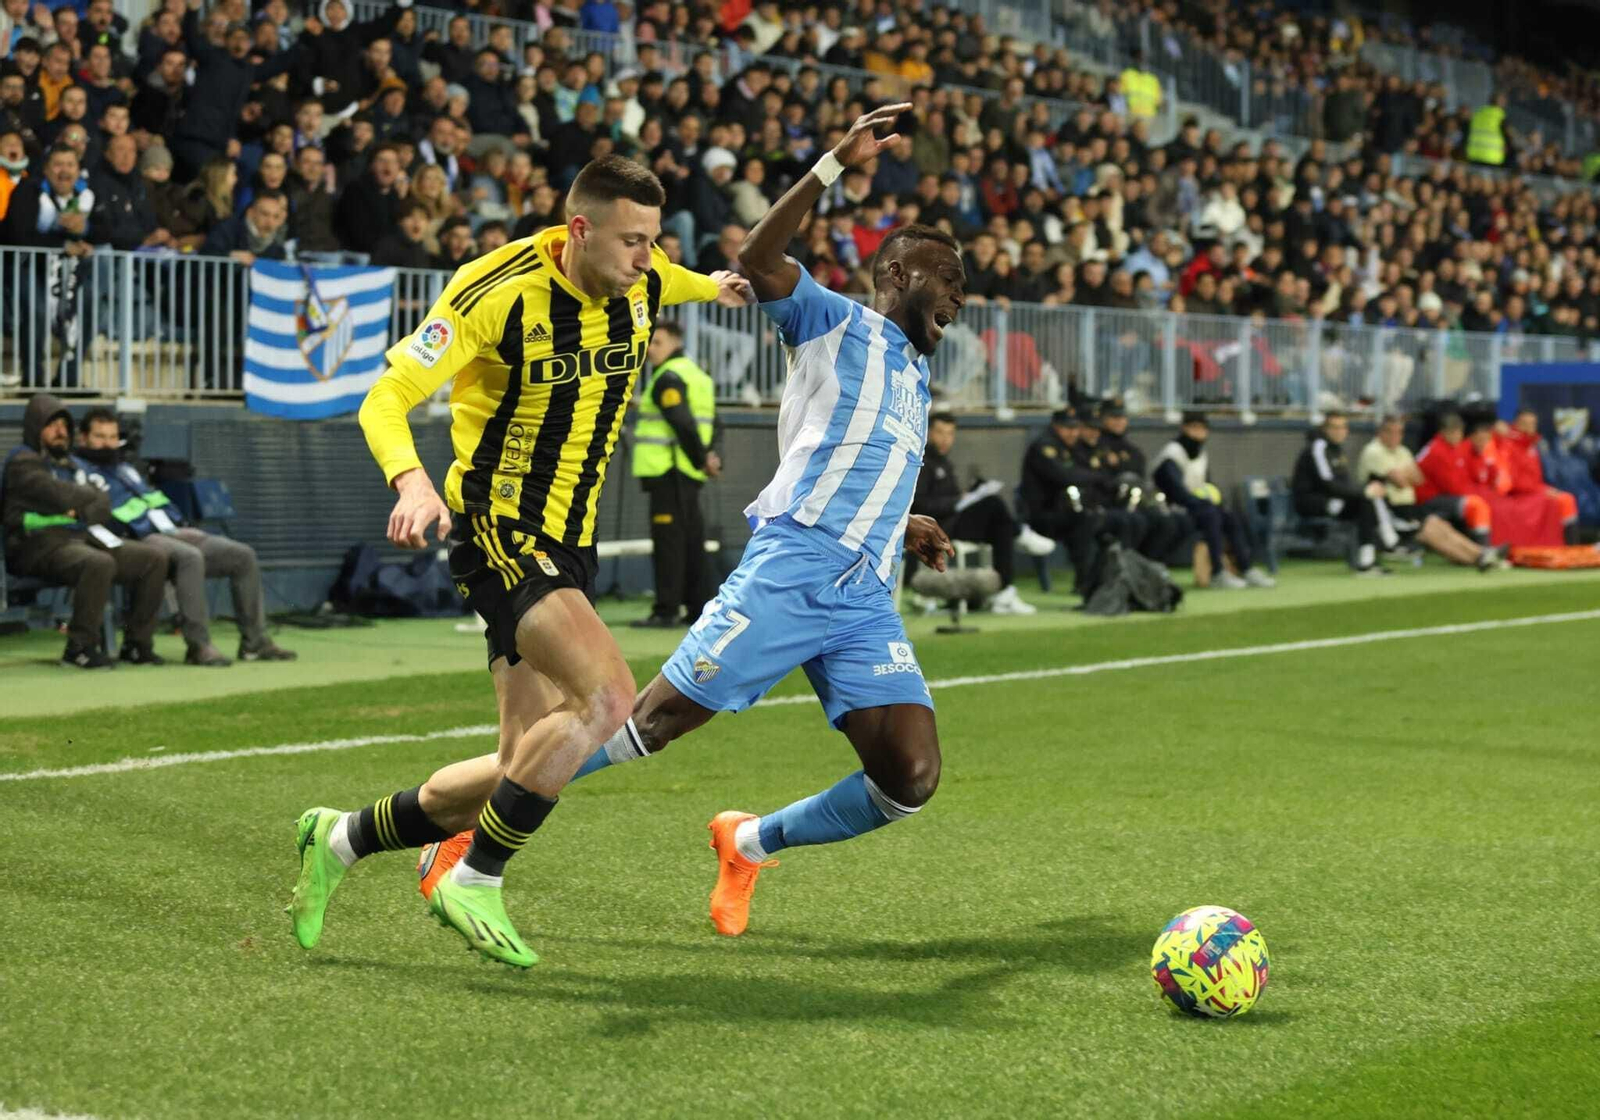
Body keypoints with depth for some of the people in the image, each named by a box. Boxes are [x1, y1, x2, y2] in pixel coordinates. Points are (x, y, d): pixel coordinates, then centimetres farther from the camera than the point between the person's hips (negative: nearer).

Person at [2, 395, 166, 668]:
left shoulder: (68, 463, 25)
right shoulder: (22, 463, 0)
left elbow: (103, 507, 13)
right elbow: (63, 497, -14)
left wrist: (82, 510, -9)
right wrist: (93, 495, 5)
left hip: (82, 536, 8)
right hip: (42, 544, -8)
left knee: (153, 560, -5)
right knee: (99, 564, -38)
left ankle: (137, 644, -2)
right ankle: (80, 648, -29)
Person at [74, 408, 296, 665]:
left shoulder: (126, 469, 31)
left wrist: (180, 526, 15)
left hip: (172, 532, 9)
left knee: (243, 555, -3)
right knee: (190, 557, -39)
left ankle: (254, 641, -4)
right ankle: (198, 646, -39)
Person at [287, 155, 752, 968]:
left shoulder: (644, 286, 2)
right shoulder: (497, 292, -18)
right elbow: (386, 399, -18)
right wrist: (411, 480, -35)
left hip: (570, 549, 8)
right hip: (497, 531, -7)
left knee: (529, 771, 4)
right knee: (607, 694, -28)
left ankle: (341, 839, 24)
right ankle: (476, 882, -14)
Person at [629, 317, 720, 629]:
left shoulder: (668, 377, -10)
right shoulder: (699, 375, 21)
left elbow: (683, 424, -20)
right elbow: (711, 424, 19)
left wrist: (701, 459, -12)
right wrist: (711, 457, 6)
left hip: (667, 472, -10)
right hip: (690, 474, 10)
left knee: (668, 539, -10)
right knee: (691, 538, 11)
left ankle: (666, 611, -12)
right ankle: (697, 609, 14)